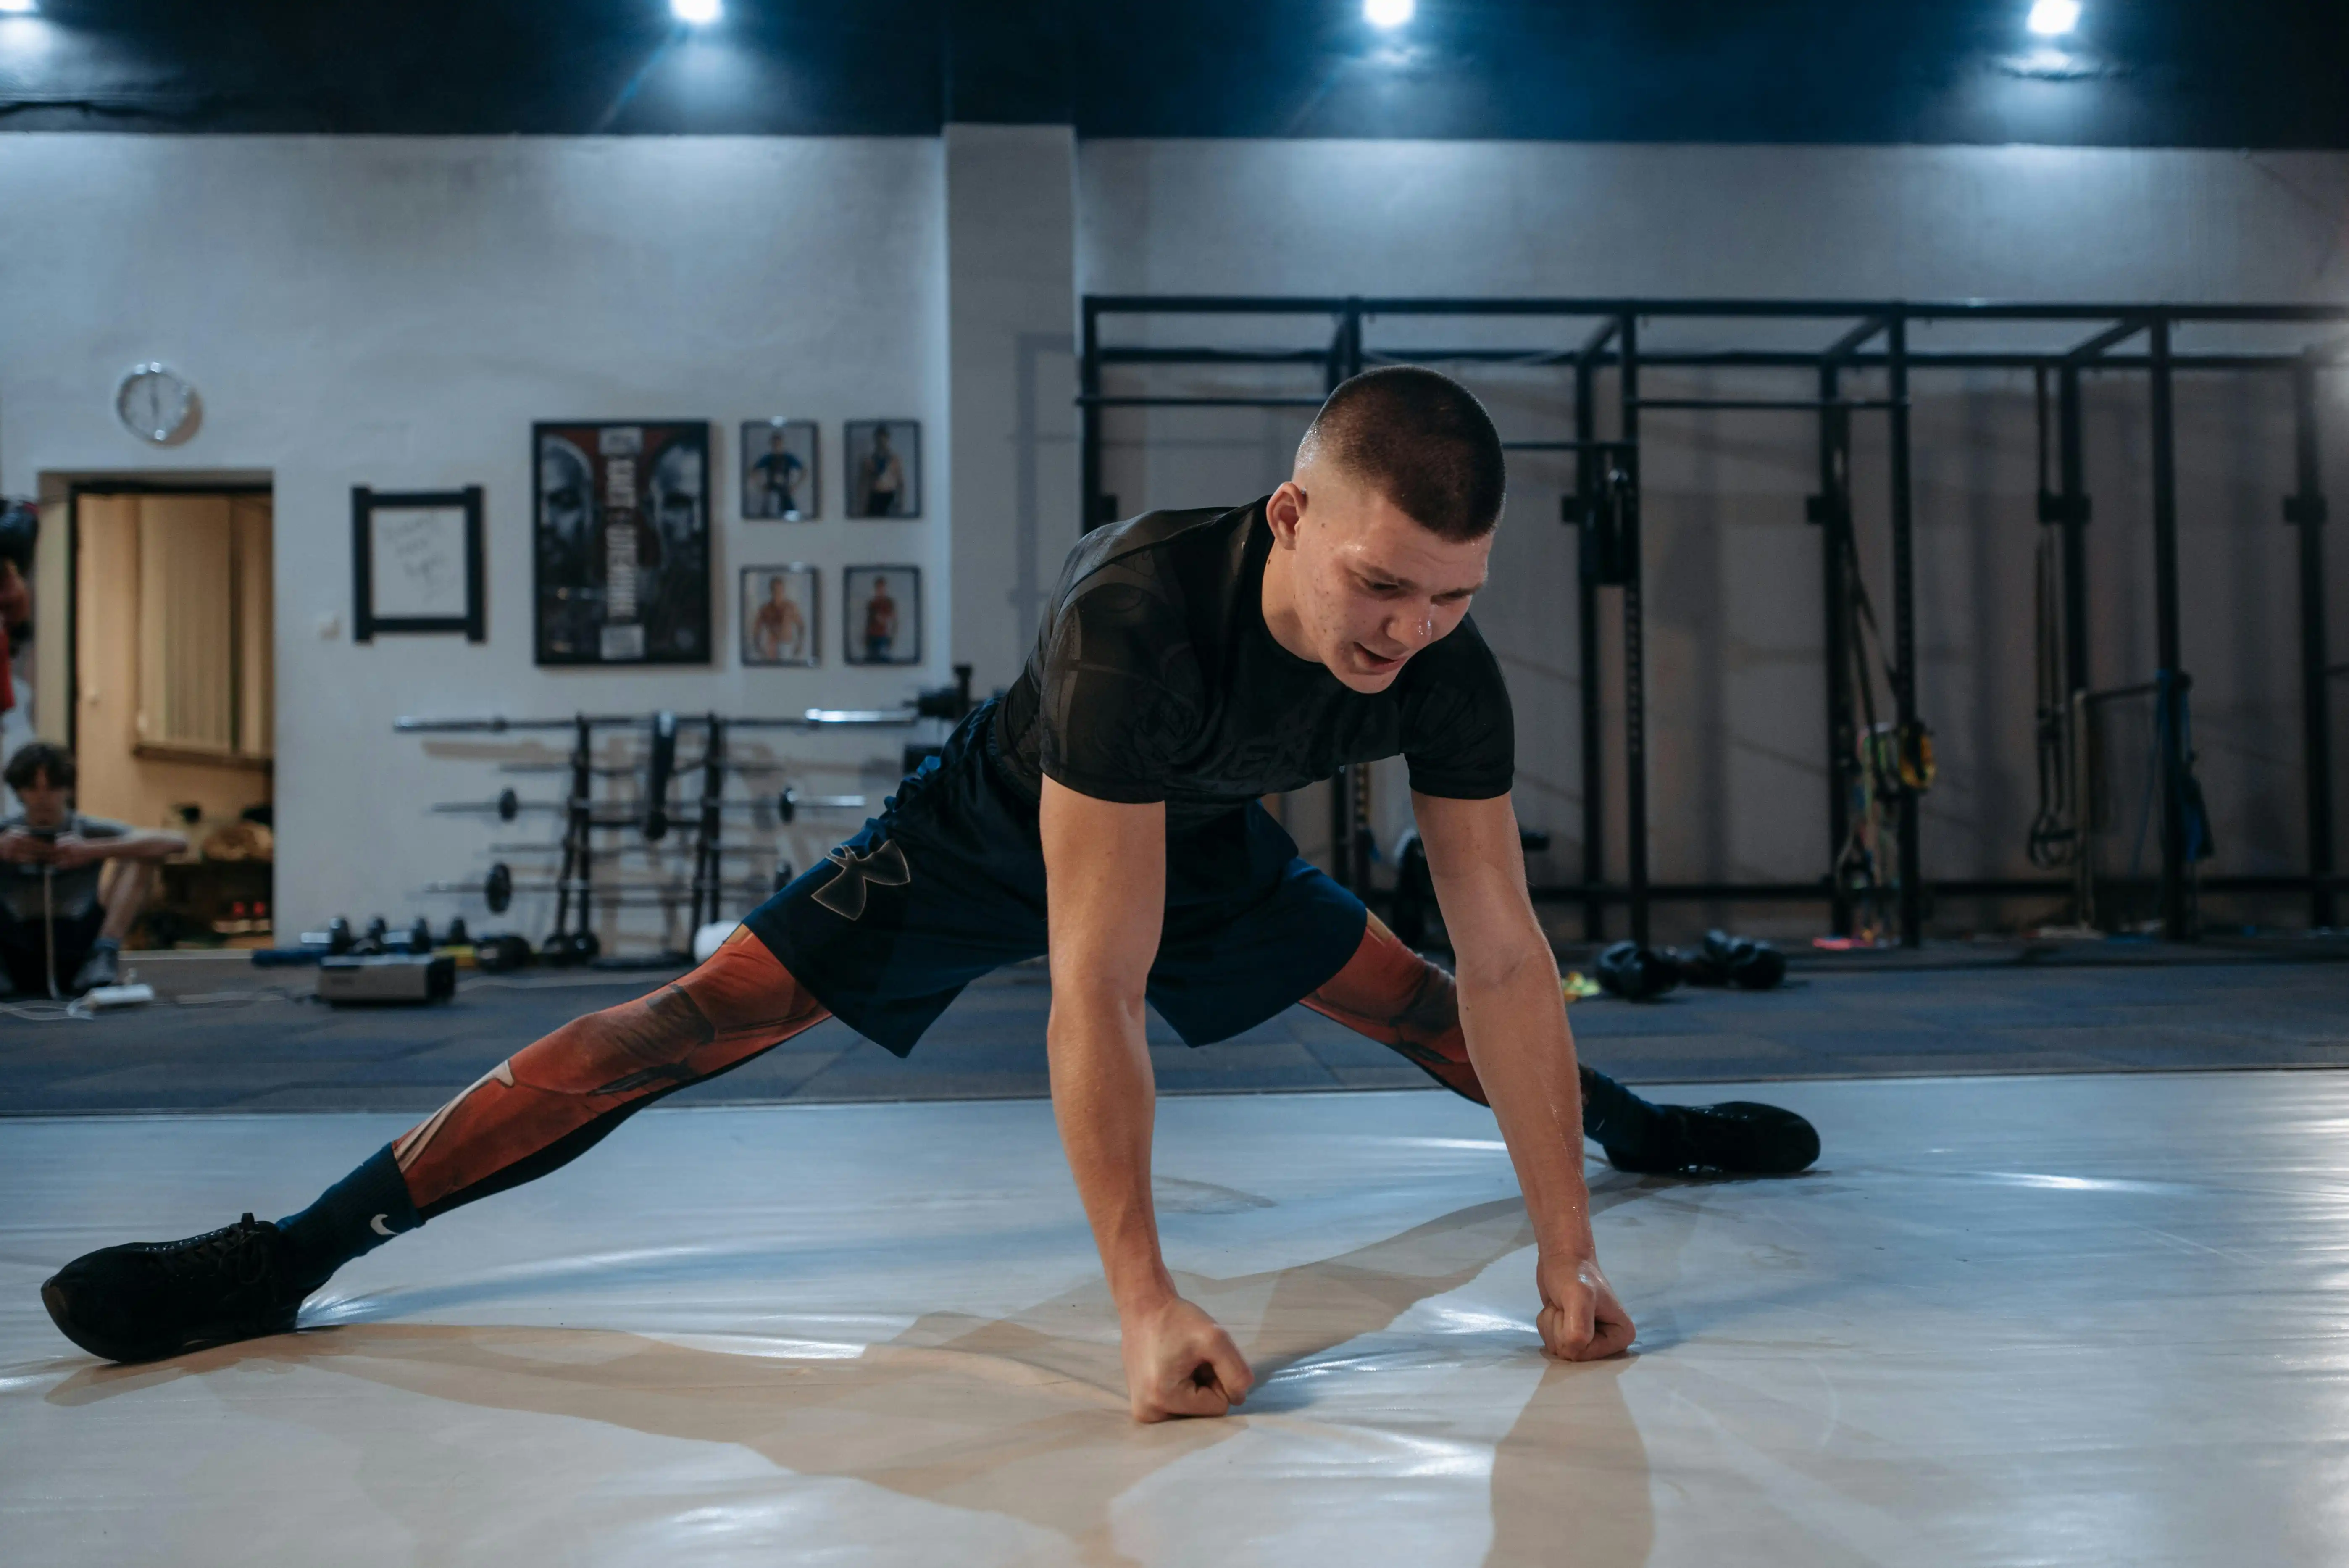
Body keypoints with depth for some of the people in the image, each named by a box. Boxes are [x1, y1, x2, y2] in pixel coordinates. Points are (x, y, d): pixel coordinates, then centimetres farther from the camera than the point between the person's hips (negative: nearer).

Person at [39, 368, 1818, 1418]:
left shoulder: (1449, 670, -29)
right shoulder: (1141, 614, -45)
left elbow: (1502, 957, -23)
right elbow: (1099, 989, -46)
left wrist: (1568, 1251, -25)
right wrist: (1146, 1302, -47)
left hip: (1212, 830, 5)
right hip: (1007, 826, -4)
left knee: (1430, 1012, 13)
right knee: (690, 1026, -14)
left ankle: (1631, 1122, 46)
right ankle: (297, 1251, -8)